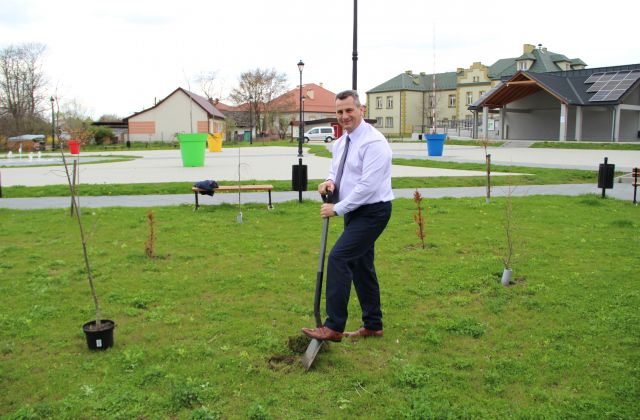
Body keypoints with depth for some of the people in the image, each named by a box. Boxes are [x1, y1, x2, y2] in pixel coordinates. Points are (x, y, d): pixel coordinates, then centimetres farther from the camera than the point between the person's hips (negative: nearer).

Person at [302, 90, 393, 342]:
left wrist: (337, 208, -19)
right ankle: (373, 326, 26)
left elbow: (367, 186, -25)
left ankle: (334, 327, -13)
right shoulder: (340, 143, 9)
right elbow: (336, 170, 23)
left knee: (338, 258, -17)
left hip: (372, 212, -10)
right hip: (353, 210, 10)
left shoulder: (373, 142, -19)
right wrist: (331, 181, -2)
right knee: (361, 266, 14)